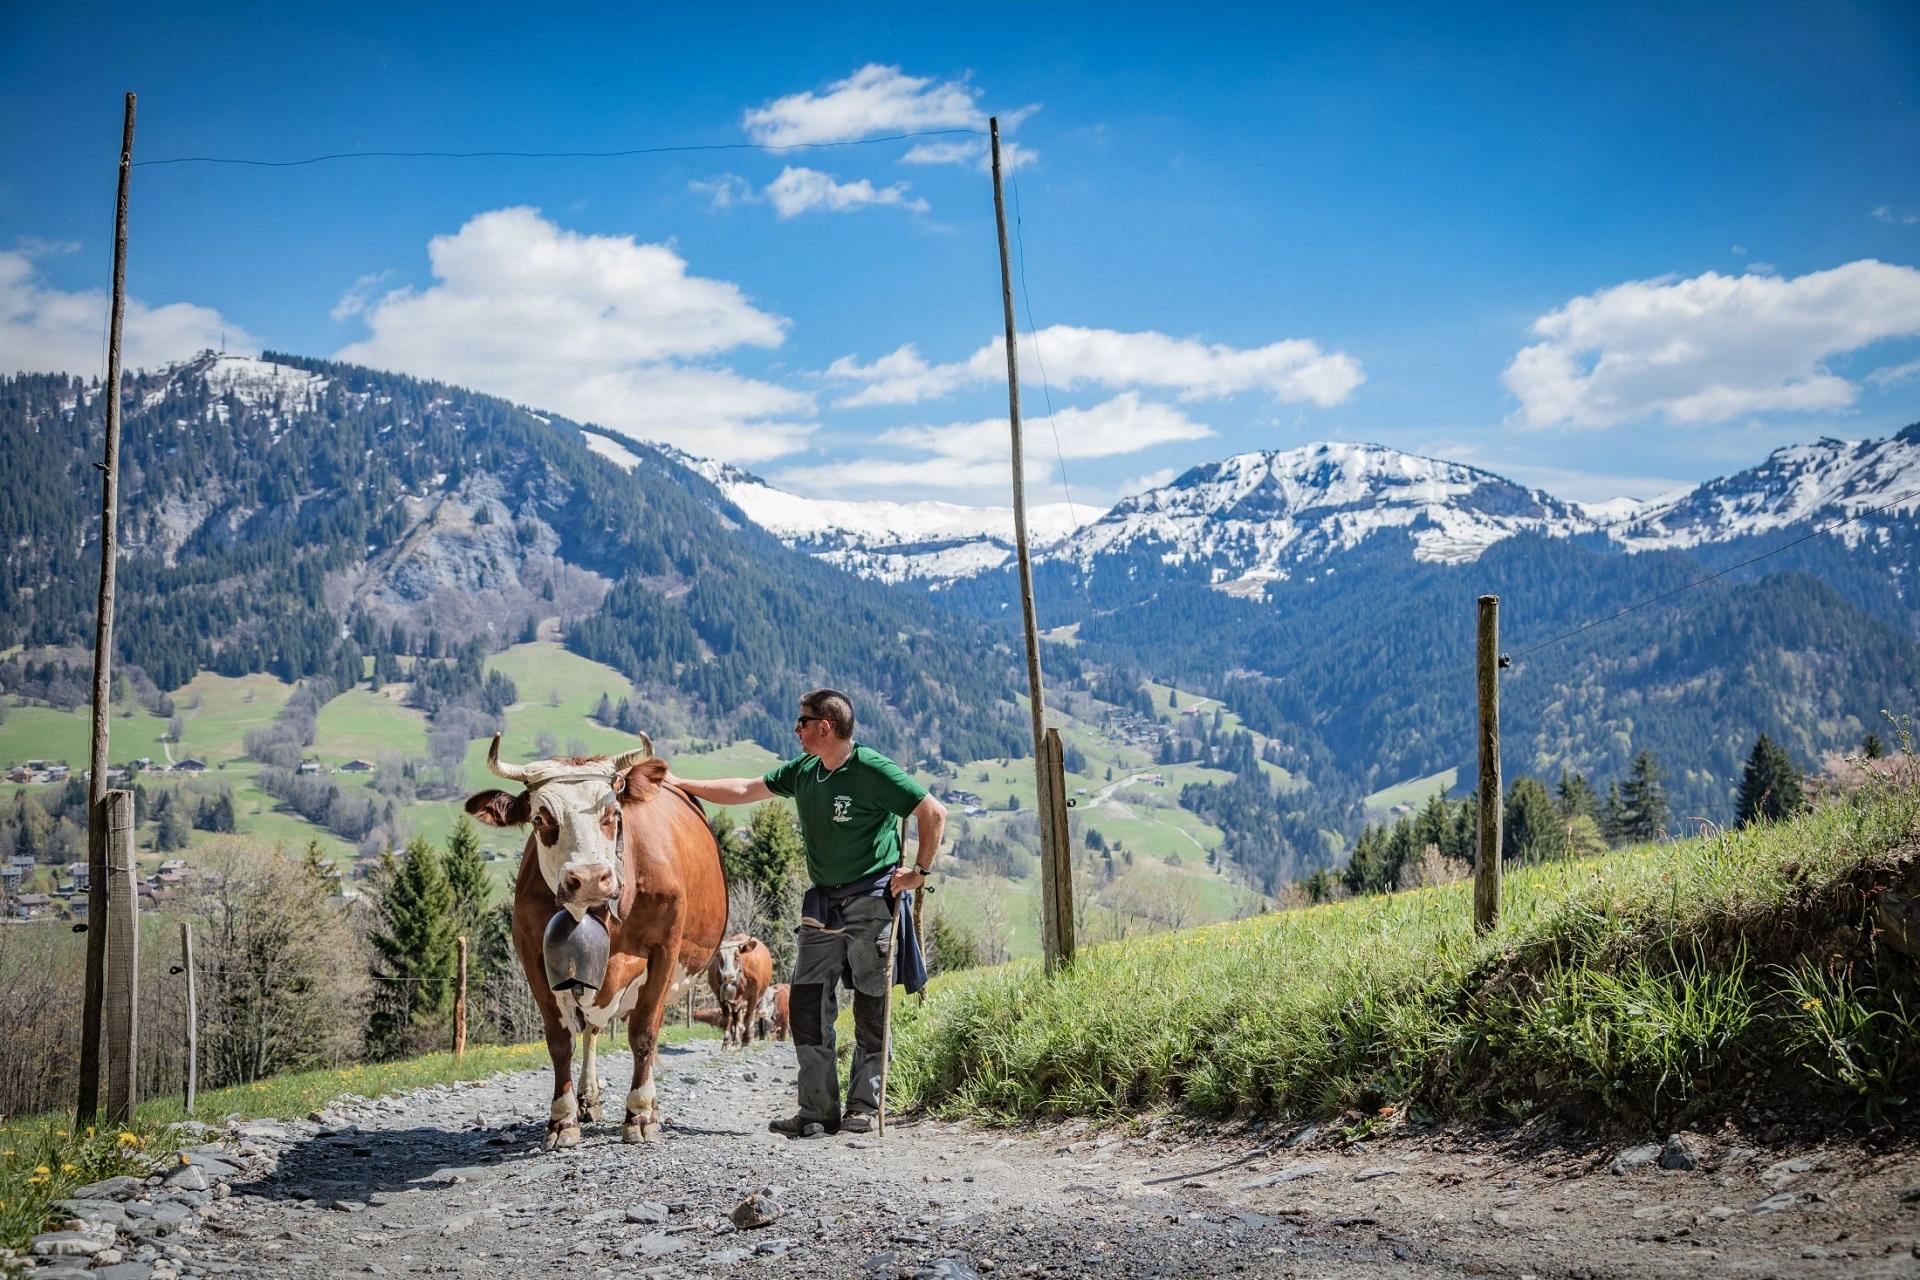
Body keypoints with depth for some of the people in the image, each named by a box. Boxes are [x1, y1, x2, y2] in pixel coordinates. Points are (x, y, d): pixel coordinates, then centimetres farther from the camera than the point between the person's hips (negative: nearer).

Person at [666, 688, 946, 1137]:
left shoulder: (873, 771, -14)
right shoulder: (803, 771, 7)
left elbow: (934, 813, -13)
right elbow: (745, 790, 17)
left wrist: (920, 871, -11)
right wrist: (681, 784, 17)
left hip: (871, 899, -7)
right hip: (822, 900, 7)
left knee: (871, 1007, -1)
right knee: (807, 1002, 0)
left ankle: (863, 1108, 9)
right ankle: (818, 1110, 4)